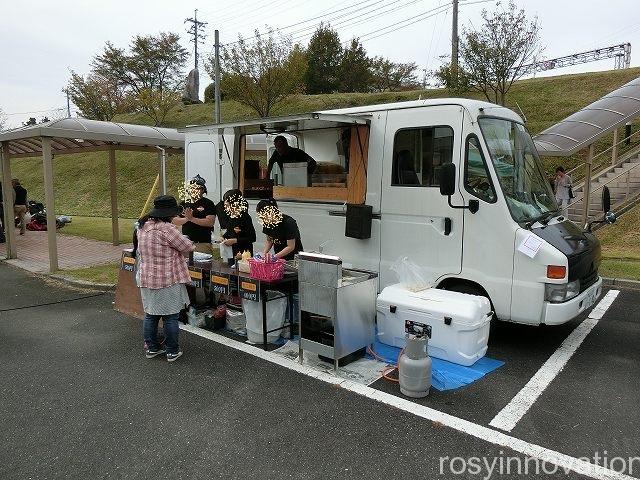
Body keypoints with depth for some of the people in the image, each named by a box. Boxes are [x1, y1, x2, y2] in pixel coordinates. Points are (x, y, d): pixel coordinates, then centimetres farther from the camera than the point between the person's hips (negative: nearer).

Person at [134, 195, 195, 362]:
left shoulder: (142, 227, 4)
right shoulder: (166, 229, -22)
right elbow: (187, 246, -16)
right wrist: (191, 244, 7)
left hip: (146, 279, 8)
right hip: (168, 280, -7)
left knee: (150, 315, 17)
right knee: (170, 317, 5)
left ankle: (151, 348, 29)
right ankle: (172, 351, 15)